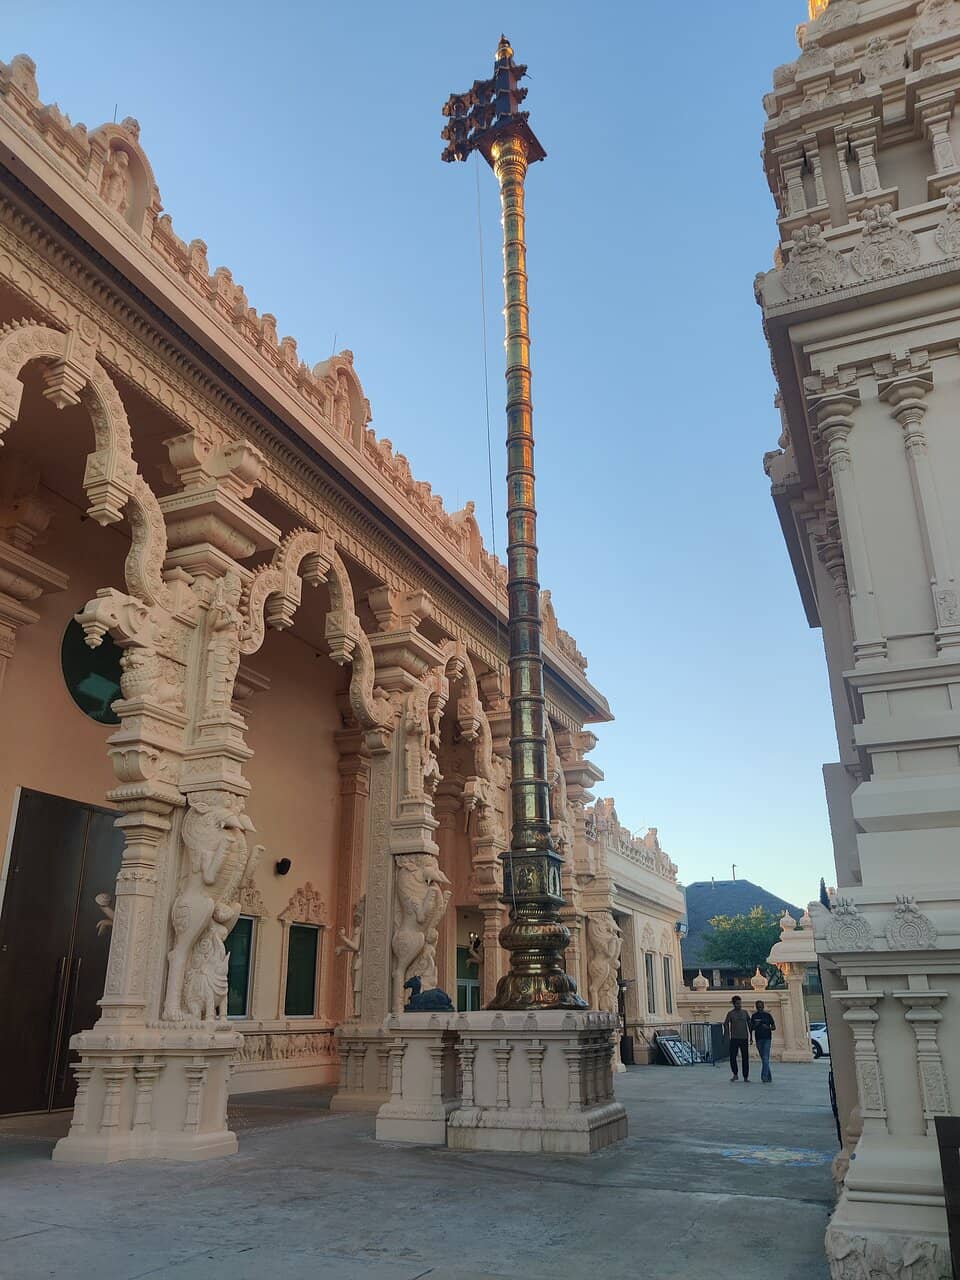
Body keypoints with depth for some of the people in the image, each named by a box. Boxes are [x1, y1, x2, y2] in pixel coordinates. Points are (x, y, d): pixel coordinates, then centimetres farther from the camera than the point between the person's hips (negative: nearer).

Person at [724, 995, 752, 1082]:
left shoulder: (745, 1012, 7)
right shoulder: (730, 1013, -1)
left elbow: (749, 1024, 12)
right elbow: (726, 1024, -1)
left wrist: (750, 1036, 9)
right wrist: (727, 1036, -10)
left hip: (744, 1038, 2)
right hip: (734, 1038, -2)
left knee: (745, 1058, 3)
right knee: (732, 1057, -3)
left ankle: (746, 1077, 11)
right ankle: (735, 1075, 14)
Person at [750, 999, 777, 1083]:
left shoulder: (768, 1015, 1)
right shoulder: (754, 1016, 7)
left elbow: (774, 1027, 5)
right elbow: (751, 1028, 12)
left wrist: (768, 1027, -14)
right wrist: (755, 1025, -9)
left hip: (767, 1039, -3)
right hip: (758, 1039, 3)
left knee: (765, 1058, -14)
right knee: (763, 1059, 9)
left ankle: (764, 1077, -17)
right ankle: (769, 1077, 19)